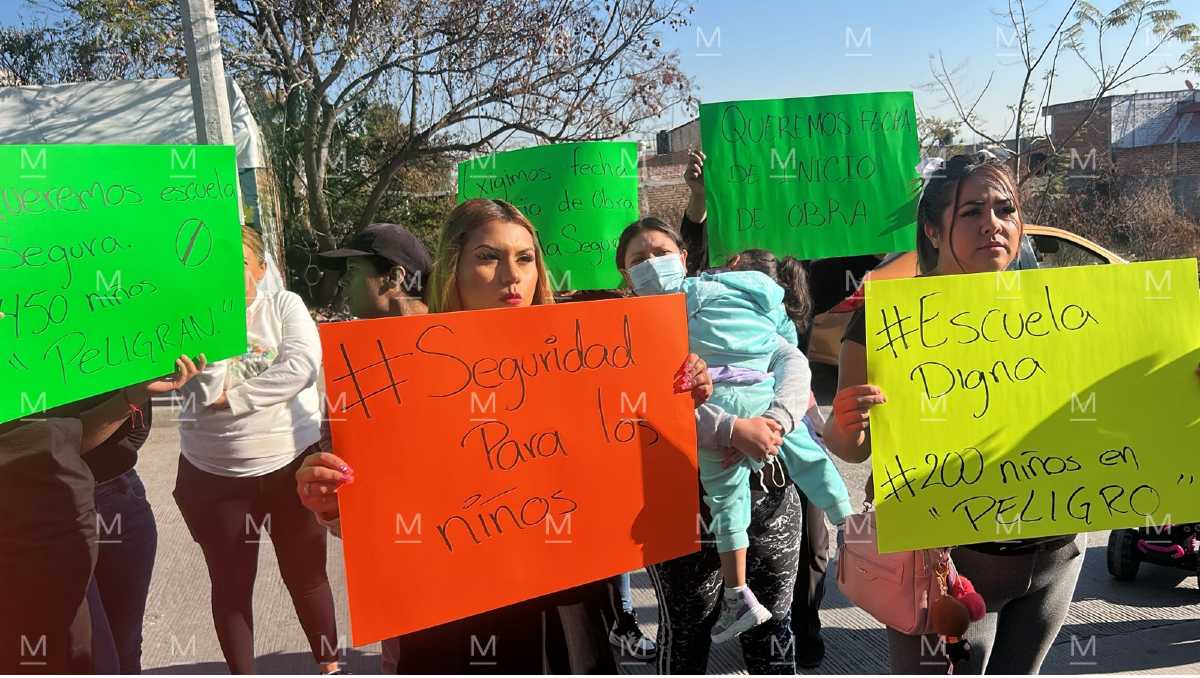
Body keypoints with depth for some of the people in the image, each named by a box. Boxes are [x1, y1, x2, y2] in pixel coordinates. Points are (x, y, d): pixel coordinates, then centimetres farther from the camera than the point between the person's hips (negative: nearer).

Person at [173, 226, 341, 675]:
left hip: (293, 466, 0)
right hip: (215, 477, 1)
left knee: (305, 575, 12)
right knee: (231, 585, 13)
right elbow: (205, 390, -14)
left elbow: (302, 366, -18)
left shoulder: (284, 305, -2)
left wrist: (235, 397, -17)